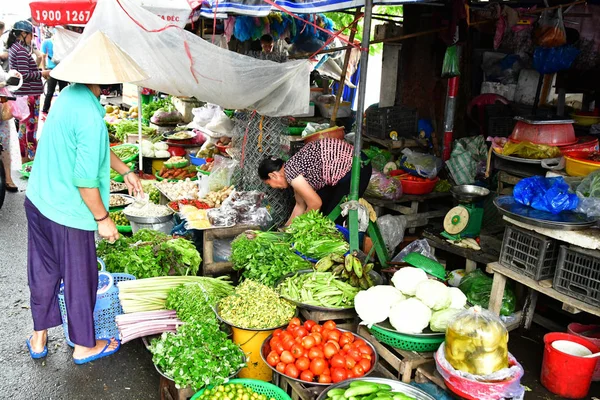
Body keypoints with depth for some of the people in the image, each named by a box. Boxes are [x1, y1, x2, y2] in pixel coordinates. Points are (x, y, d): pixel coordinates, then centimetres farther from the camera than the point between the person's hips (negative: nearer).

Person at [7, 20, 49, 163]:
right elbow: (25, 75, -21)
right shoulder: (22, 50, -16)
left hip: (20, 94, 10)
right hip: (29, 94, -10)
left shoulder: (14, 48, 14)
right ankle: (32, 157, 4)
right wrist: (42, 73, -9)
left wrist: (39, 72, 11)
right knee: (31, 126, -3)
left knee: (23, 125, 16)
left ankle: (23, 157, 25)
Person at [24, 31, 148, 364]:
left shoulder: (68, 96, 2)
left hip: (38, 201, 9)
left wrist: (125, 170, 21)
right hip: (69, 213, -9)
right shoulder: (90, 116, -27)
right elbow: (86, 179, -25)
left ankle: (39, 337, 41)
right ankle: (84, 346, 31)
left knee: (44, 272, 22)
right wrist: (102, 218, -13)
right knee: (80, 280, 11)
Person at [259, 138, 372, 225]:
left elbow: (315, 203, -13)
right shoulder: (293, 169, 10)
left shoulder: (290, 171, -16)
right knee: (319, 211, 14)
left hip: (355, 169, -9)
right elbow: (301, 205, 18)